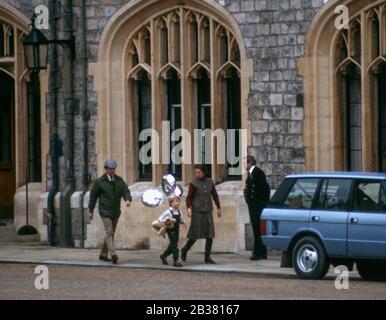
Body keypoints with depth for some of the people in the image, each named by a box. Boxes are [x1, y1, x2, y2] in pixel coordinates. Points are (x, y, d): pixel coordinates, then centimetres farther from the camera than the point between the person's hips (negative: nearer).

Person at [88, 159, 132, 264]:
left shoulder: (119, 180, 7)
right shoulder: (100, 182, -3)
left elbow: (125, 191, -2)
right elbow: (93, 195, 2)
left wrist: (128, 199, -25)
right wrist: (91, 210, 3)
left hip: (116, 212, 5)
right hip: (105, 211, -5)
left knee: (111, 233, 11)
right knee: (109, 232, -15)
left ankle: (103, 254, 23)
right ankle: (113, 254, -26)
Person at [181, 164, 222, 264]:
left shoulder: (210, 182, 6)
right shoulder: (193, 183, -6)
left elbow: (214, 195, 16)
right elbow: (189, 198, -7)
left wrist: (218, 208, 20)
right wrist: (188, 208, -24)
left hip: (208, 212, 4)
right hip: (197, 212, -4)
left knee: (210, 235, -4)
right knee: (195, 235, -4)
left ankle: (207, 257, 2)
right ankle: (184, 250, 21)